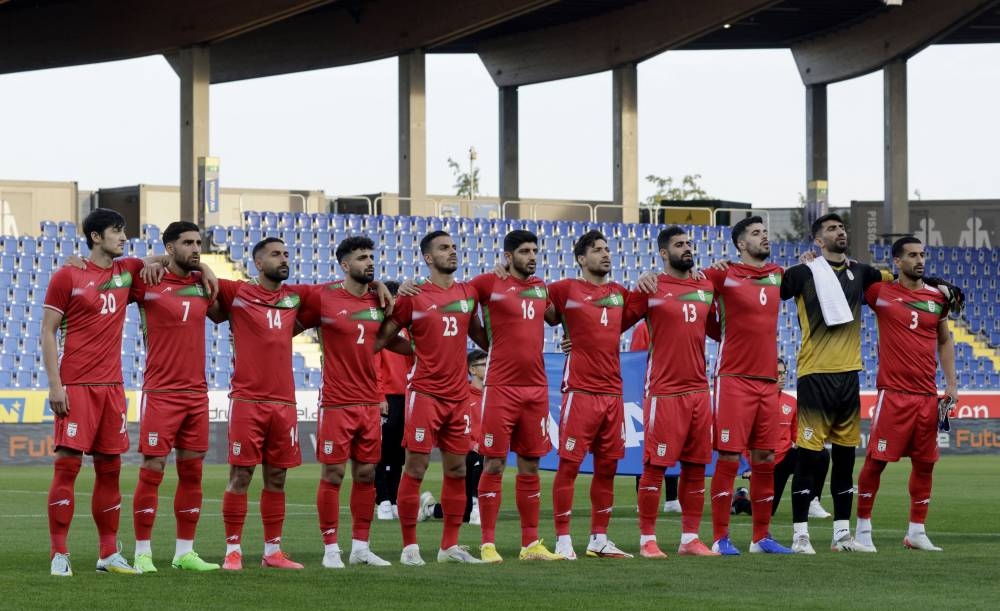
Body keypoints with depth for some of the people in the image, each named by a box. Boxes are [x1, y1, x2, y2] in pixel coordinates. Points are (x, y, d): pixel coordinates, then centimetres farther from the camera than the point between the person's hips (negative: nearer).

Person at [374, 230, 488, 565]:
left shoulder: (468, 294, 10)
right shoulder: (414, 297, -5)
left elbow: (479, 334, 25)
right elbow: (382, 337, -3)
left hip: (459, 395, 5)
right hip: (425, 394, -5)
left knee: (457, 470, 8)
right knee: (415, 469, -4)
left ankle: (450, 546, 15)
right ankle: (409, 547, 1)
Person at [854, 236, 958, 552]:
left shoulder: (937, 297, 10)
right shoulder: (881, 292, -3)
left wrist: (951, 382, 13)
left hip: (928, 396, 5)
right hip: (893, 393, -5)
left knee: (925, 463, 8)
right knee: (876, 460, -5)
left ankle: (917, 531, 17)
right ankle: (863, 529, 5)